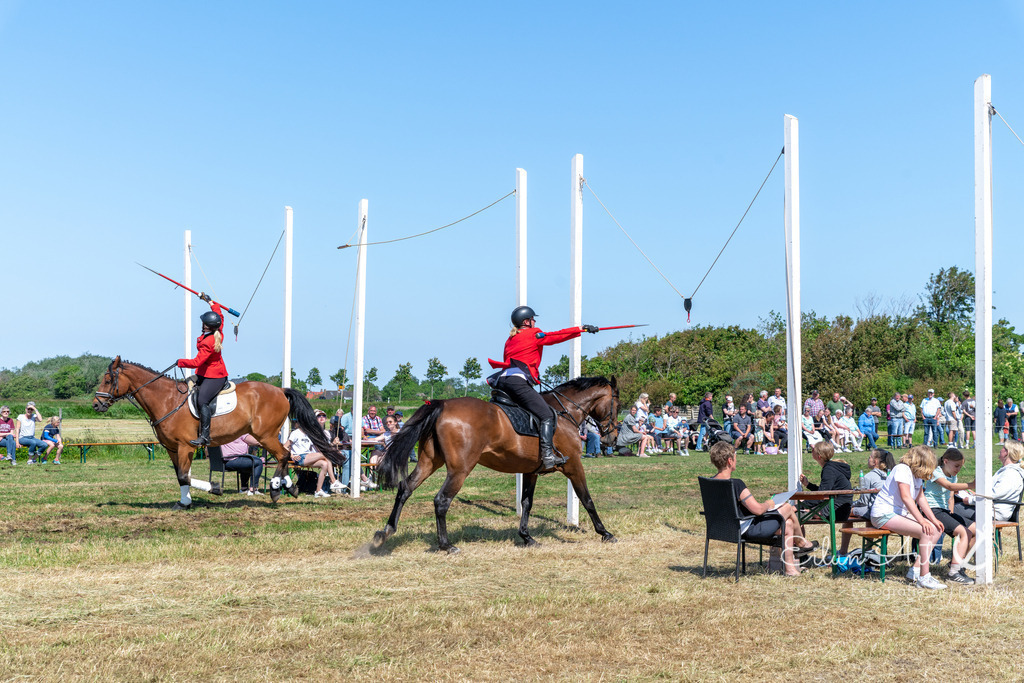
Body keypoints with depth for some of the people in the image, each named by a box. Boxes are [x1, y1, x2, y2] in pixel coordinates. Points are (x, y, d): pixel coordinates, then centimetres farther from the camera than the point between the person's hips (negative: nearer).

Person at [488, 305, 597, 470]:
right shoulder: (533, 335, 5)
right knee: (547, 415, -8)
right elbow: (558, 336, 4)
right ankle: (548, 456, -21)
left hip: (502, 381, 9)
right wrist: (582, 329, 8)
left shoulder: (509, 340, 27)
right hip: (518, 380, -9)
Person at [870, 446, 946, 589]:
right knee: (926, 532, -25)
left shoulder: (916, 474, 15)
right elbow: (906, 497, -24)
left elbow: (920, 498, 15)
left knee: (936, 530, -1)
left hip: (901, 513, 10)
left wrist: (933, 519, 3)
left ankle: (916, 570, 0)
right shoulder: (902, 469, -16)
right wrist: (921, 520, -29)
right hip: (884, 514, -10)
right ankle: (924, 578, -23)